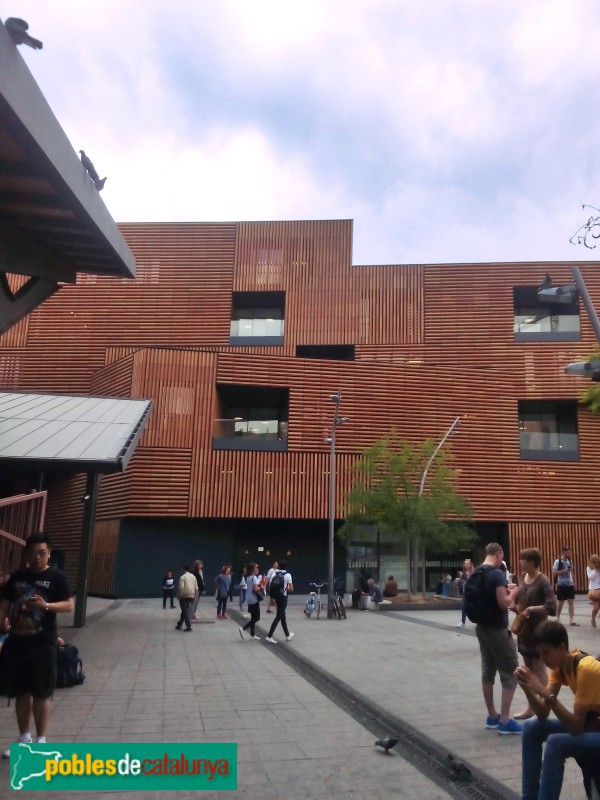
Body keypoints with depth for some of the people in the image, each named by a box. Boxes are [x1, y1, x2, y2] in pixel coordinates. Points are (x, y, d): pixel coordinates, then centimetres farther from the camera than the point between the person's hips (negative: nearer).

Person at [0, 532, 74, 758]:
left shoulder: (56, 577, -6)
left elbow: (69, 605, -9)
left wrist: (46, 605, -24)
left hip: (42, 645, -4)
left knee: (41, 694, 5)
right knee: (21, 693, 15)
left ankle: (41, 741, 18)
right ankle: (24, 739, 31)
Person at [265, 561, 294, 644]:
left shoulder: (274, 574, 3)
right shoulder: (288, 575, -10)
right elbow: (291, 589, -12)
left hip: (276, 596, 6)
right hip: (283, 597, -6)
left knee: (283, 616, 17)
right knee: (278, 617, -4)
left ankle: (288, 635, 28)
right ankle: (269, 636, -10)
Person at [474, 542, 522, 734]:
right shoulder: (497, 574, -18)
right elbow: (503, 603, -23)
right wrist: (513, 592, -5)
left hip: (481, 628, 8)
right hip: (497, 630, -8)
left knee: (488, 672, 13)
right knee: (510, 673, 1)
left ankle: (492, 717, 21)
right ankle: (504, 721, 1)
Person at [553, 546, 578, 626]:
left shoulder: (570, 561, 8)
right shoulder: (558, 561, -12)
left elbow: (571, 572, 16)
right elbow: (554, 572, -17)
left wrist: (573, 582, 12)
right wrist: (564, 571, -25)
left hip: (570, 584, 5)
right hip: (561, 585, -5)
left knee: (571, 602, 0)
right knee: (561, 602, 4)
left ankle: (571, 620, 1)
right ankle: (557, 618, 22)